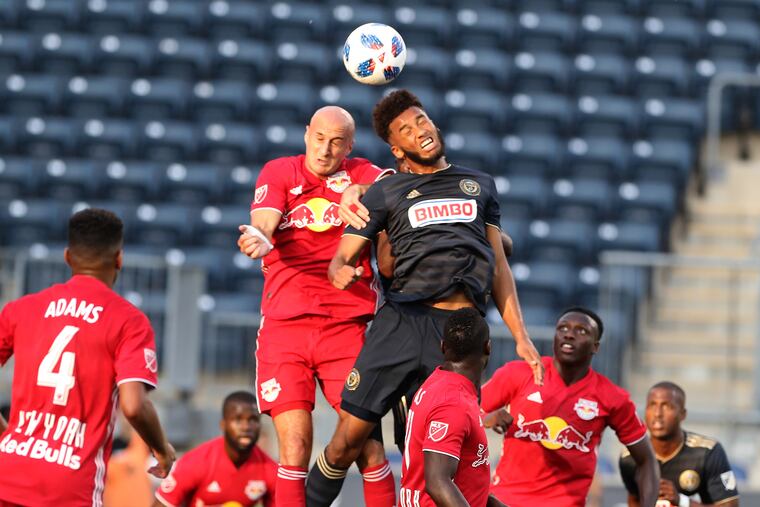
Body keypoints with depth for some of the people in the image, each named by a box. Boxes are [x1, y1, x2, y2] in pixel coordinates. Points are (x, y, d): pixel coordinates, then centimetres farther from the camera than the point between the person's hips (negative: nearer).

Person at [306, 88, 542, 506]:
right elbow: (342, 258, 9)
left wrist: (520, 336, 15)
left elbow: (499, 266, 23)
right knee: (349, 438, -6)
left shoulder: (480, 185, 22)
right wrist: (341, 272, -17)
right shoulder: (385, 193, 14)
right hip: (402, 321, -1)